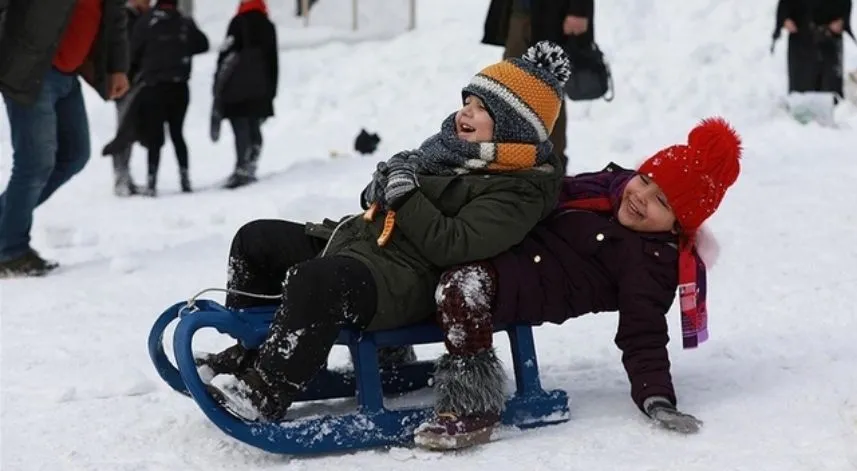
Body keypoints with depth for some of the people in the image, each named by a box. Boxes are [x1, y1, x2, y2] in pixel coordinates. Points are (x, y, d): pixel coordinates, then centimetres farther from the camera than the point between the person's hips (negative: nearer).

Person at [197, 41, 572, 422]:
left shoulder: (517, 189, -11)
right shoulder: (451, 147, 18)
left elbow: (452, 245, -24)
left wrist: (406, 194, -18)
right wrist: (383, 185, 5)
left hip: (405, 281, -11)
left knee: (313, 281, -38)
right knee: (256, 239, 12)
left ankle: (264, 395, -29)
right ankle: (247, 353, 21)